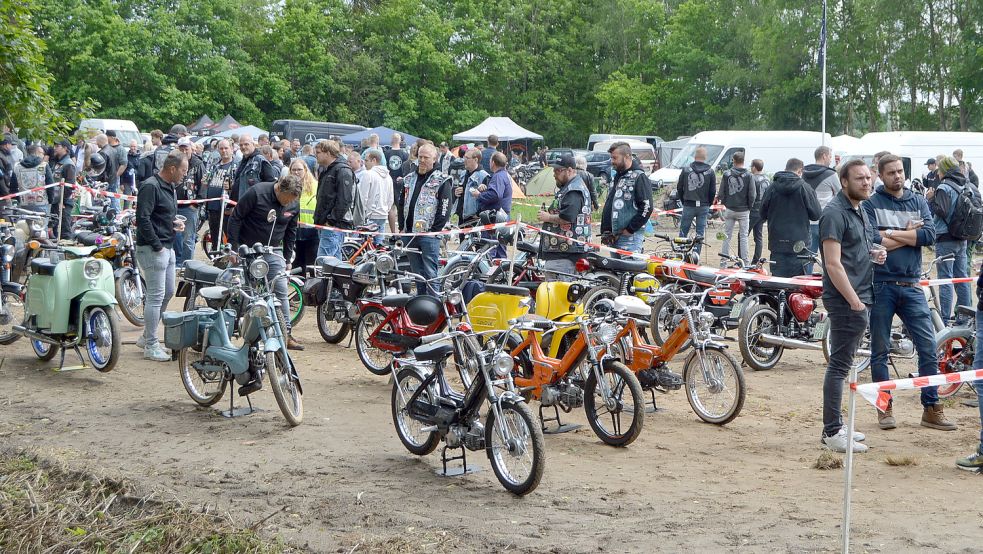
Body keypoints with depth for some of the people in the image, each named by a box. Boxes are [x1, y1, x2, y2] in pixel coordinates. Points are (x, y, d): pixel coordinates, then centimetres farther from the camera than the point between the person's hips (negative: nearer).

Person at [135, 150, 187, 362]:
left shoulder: (170, 187, 15)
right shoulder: (150, 186, -16)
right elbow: (143, 219, -22)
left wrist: (176, 222, 6)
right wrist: (157, 246, -20)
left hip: (167, 247, 10)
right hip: (152, 249, -10)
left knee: (168, 293, 16)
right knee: (156, 296, -7)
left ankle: (147, 337, 27)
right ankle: (151, 346, 0)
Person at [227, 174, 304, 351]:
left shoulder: (294, 205, -2)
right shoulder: (256, 193, -17)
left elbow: (291, 232, 12)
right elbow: (235, 218, -12)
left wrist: (287, 259, 12)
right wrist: (233, 247, -14)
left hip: (273, 252, 3)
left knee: (281, 292, -5)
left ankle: (286, 334, -1)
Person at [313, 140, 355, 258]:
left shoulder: (343, 171, -11)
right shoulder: (325, 170, 21)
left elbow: (345, 200, -19)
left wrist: (331, 221, -20)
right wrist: (318, 219, 16)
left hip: (334, 225, -10)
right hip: (324, 224, 10)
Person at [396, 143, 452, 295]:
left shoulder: (441, 181, -3)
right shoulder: (409, 179, 17)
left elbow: (444, 209, -8)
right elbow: (401, 204, 21)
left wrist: (434, 230, -13)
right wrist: (402, 227, 11)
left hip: (429, 235, -6)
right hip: (409, 234, 6)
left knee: (430, 275, -7)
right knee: (417, 274, 12)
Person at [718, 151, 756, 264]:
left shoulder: (727, 174, -4)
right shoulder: (749, 176, -8)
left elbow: (721, 193, -1)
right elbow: (752, 195, -7)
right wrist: (749, 206, 8)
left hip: (729, 209, 1)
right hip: (744, 211, -1)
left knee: (727, 236, 8)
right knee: (743, 236, 6)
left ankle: (723, 262, 8)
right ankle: (744, 261, 5)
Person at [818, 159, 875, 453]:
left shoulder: (860, 211, 16)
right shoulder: (835, 213, -14)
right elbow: (833, 264, -19)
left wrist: (873, 254, 8)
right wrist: (855, 301, -20)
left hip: (860, 299, 10)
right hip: (846, 301, -10)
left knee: (842, 364, 14)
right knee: (839, 366, -8)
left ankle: (835, 426, 21)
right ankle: (832, 432, -6)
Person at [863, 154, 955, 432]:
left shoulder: (918, 202, 10)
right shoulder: (871, 204, 0)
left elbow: (929, 235, -7)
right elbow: (872, 242, -14)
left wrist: (890, 233, -11)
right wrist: (909, 235, -8)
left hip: (911, 286, 3)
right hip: (880, 286, -3)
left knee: (928, 347, 0)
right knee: (880, 351, 5)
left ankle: (931, 408, 8)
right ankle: (885, 407, 17)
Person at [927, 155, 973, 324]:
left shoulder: (944, 188, -14)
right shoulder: (967, 186, 10)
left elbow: (941, 211, -21)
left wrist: (930, 199, -7)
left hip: (946, 239, -8)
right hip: (962, 238, 8)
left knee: (945, 279, -6)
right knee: (962, 278, 13)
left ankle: (944, 320, -7)